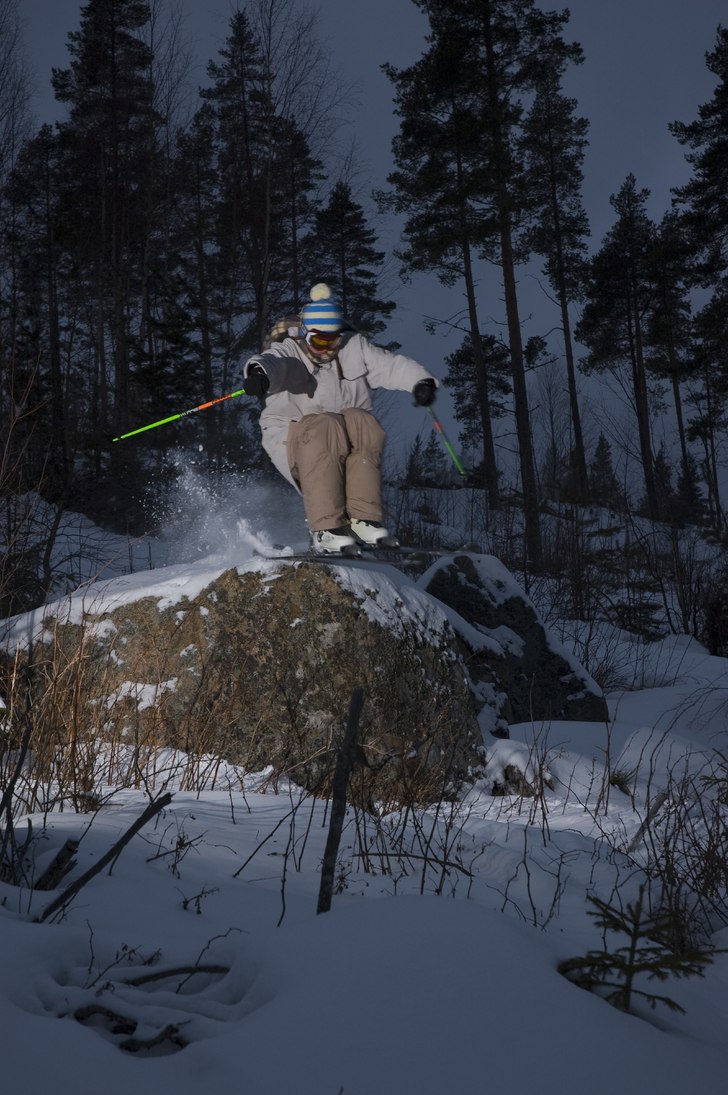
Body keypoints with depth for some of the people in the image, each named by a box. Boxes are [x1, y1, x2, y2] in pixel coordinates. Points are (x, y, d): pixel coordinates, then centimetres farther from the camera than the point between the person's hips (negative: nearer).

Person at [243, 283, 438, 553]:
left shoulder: (354, 348, 4)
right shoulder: (288, 352, -7)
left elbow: (391, 365, -3)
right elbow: (272, 362, -30)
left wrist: (420, 381, -23)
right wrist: (260, 374, -54)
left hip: (349, 446, 3)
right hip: (293, 439, -3)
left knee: (362, 422, -28)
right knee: (324, 428, -35)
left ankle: (363, 519, -30)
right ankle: (325, 529, -38)